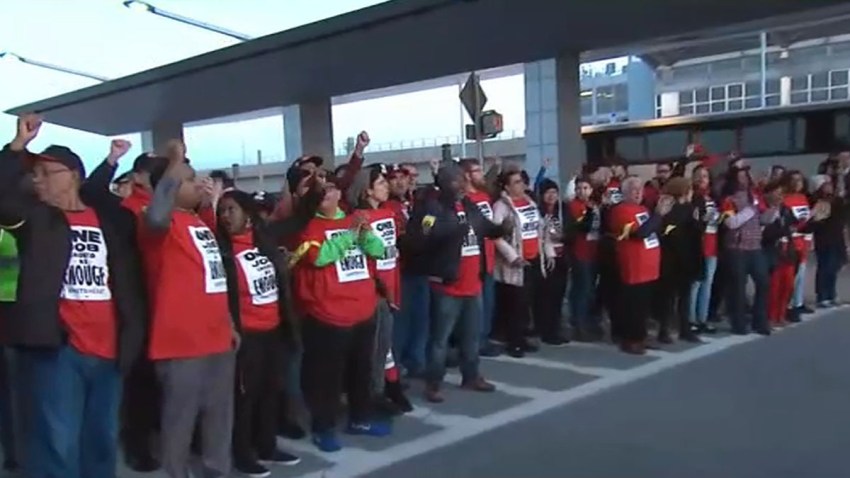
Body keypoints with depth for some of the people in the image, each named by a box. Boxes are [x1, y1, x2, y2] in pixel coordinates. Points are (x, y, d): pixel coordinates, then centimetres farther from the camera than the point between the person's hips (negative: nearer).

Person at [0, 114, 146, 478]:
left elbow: (130, 279, 11)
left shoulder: (112, 218, 9)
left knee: (102, 443, 14)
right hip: (55, 347, -2)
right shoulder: (34, 216, 7)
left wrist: (132, 335, 6)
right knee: (57, 446, -2)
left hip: (107, 350, 3)